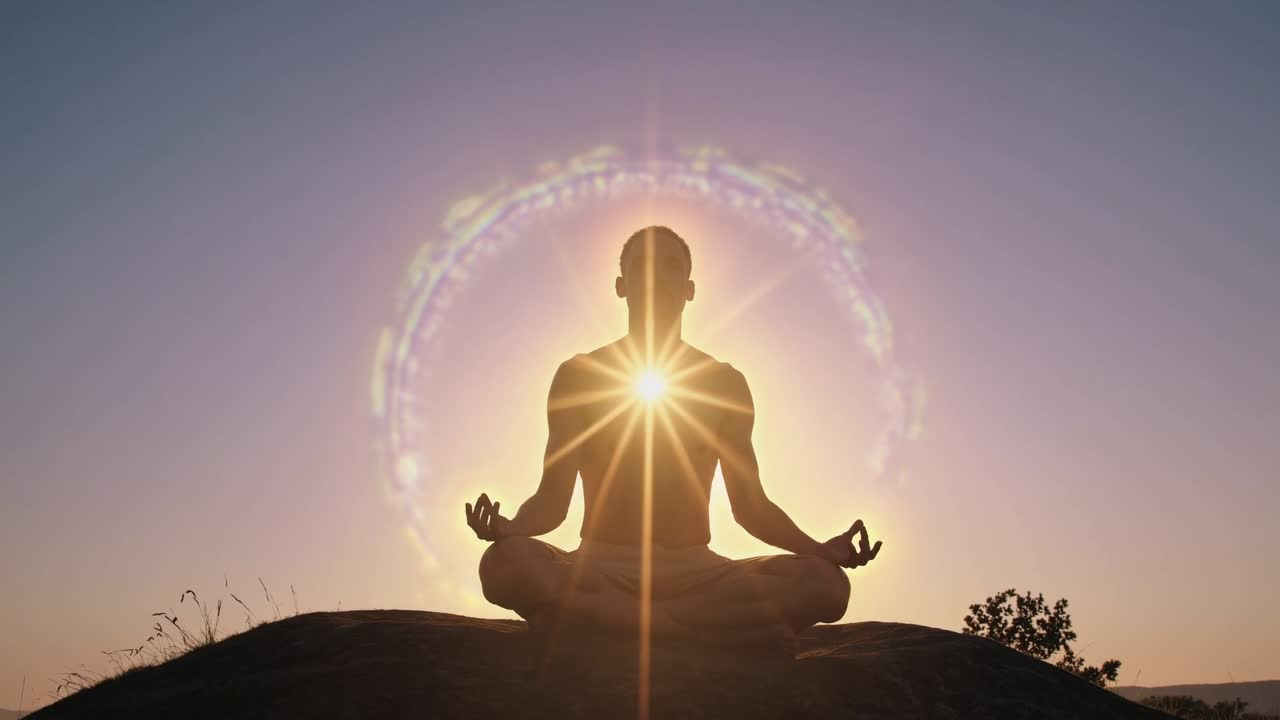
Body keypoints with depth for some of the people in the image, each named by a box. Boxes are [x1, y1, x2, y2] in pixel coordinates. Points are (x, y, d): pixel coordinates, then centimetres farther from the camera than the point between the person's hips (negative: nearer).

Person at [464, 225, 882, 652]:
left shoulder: (724, 382, 12)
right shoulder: (579, 376, 8)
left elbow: (749, 505, 12)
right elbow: (553, 499, 3)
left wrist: (822, 549, -6)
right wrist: (509, 527, -20)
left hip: (695, 569, 2)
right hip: (602, 566, -1)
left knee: (826, 584, -26)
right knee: (505, 564, -35)